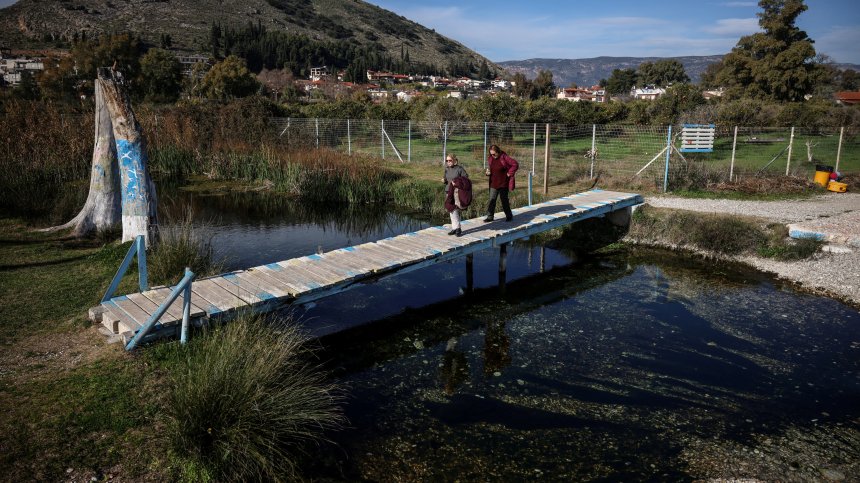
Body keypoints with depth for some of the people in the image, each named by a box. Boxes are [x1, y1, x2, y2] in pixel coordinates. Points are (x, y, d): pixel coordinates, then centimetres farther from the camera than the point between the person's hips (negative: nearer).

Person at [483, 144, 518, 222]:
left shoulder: (504, 158, -13)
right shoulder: (490, 159, 3)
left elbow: (515, 164, -12)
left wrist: (510, 173, -12)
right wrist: (487, 172, -4)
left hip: (503, 184, -5)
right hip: (493, 184, 5)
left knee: (504, 200, 3)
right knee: (492, 200, 5)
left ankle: (509, 216, 19)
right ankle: (490, 216, 12)